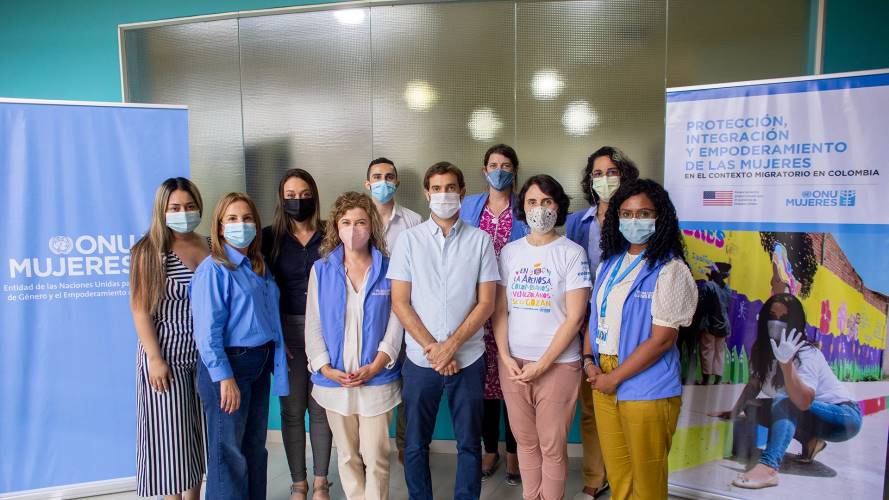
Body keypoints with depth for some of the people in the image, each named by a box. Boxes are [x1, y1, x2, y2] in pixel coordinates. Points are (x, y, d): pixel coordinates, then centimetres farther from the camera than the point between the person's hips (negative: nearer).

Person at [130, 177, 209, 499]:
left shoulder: (210, 247, 5)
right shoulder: (149, 251, -6)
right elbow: (141, 310, -8)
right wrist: (155, 360, -13)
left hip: (206, 355, 4)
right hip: (168, 356, -4)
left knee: (198, 435, 12)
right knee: (171, 436, 3)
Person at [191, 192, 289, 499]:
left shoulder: (259, 267, 9)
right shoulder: (213, 269, -13)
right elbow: (208, 330, -17)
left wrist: (275, 350, 7)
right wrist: (224, 376, -20)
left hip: (259, 364, 8)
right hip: (228, 364, -7)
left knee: (255, 447, 18)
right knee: (228, 454, 3)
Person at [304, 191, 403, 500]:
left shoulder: (388, 269, 0)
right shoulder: (321, 269, 3)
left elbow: (395, 322, -3)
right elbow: (313, 324, 2)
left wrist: (375, 366, -13)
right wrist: (325, 367, -9)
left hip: (377, 379, -1)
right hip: (334, 379, 2)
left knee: (376, 457, 2)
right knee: (347, 455, 14)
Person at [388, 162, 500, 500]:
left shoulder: (480, 240, 1)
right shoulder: (409, 239, 2)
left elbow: (486, 302, -2)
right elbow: (399, 303, -2)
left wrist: (452, 345, -12)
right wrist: (432, 348, -10)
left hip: (468, 359, 0)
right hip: (420, 359, 0)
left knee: (469, 443, 10)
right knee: (416, 444, 12)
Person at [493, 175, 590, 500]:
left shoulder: (572, 253, -5)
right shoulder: (510, 251, 6)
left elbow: (574, 317, -9)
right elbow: (500, 309, 7)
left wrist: (542, 364, -12)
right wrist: (505, 357, -5)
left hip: (557, 364, -3)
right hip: (513, 363, 3)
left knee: (552, 447, 7)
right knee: (526, 442, 15)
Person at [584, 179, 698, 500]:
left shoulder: (670, 271, -12)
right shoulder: (610, 264, 9)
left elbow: (661, 340, -17)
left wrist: (614, 377, -14)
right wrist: (589, 361, -2)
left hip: (646, 391, -6)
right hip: (603, 383, 6)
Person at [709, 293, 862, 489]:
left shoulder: (806, 354, -27)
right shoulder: (762, 349, -5)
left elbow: (803, 402, -40)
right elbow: (753, 384, 3)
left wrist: (786, 363, -53)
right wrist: (734, 411, -11)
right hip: (807, 417, 8)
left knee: (784, 402, -33)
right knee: (752, 408, -4)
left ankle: (768, 467, -48)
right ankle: (809, 441, 8)